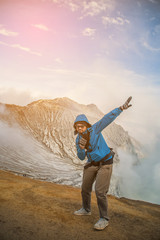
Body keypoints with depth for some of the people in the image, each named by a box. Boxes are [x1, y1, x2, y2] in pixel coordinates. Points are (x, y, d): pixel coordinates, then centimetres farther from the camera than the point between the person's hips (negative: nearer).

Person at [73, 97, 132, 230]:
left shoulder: (94, 129, -18)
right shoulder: (78, 139, -3)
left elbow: (108, 118, -26)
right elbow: (81, 157, -1)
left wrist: (121, 108, -38)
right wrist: (81, 148, -23)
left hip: (105, 163, -6)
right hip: (92, 164, 6)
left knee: (100, 191, -12)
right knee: (85, 188, 15)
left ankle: (104, 219, 4)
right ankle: (86, 210, 39)